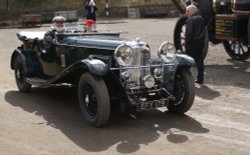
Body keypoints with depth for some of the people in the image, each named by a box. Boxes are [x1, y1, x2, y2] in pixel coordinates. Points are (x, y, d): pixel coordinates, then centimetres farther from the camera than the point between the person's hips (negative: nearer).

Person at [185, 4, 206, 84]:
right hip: (200, 42, 8)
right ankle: (200, 79, 14)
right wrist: (201, 40, 17)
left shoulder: (190, 19, -13)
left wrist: (186, 43, -12)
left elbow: (189, 33, -19)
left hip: (192, 43, -7)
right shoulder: (201, 19, 12)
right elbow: (204, 31, 14)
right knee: (199, 61, 10)